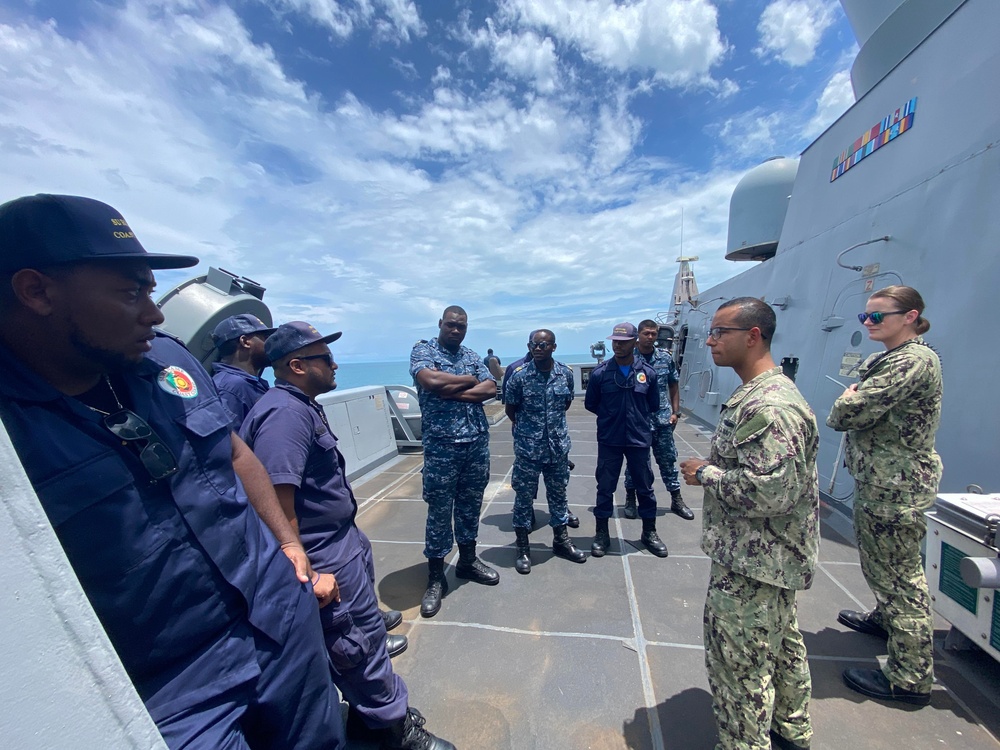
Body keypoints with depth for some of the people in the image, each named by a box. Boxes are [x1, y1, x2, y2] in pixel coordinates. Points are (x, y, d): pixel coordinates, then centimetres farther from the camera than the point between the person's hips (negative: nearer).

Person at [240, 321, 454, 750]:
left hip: (343, 541, 10)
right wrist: (304, 574, -21)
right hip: (327, 559, -10)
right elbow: (277, 504, -28)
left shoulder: (302, 406, 9)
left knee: (361, 628, 24)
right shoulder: (285, 413, -24)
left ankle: (372, 709, 46)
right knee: (360, 644, 10)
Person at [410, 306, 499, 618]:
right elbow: (430, 381, -22)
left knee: (470, 505, 18)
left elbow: (491, 389, -1)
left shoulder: (472, 356, 12)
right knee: (439, 511, 7)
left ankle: (468, 560, 38)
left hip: (478, 443, 5)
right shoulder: (423, 350, -2)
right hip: (441, 446, -4)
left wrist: (454, 392, -14)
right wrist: (470, 380, -8)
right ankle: (435, 577, 25)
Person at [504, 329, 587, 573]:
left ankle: (561, 541, 38)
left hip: (558, 446, 3)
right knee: (524, 497, 8)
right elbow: (510, 410, 1)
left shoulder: (566, 373, -3)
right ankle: (523, 549, 26)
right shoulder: (520, 376, -11)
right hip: (527, 448, -3)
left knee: (558, 494, 18)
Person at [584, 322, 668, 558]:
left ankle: (649, 533, 37)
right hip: (609, 440, -1)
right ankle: (602, 533, 28)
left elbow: (654, 406, 9)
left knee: (645, 487, 15)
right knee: (605, 488, 9)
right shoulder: (600, 373, -8)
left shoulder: (648, 372, -4)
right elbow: (590, 404, 4)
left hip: (639, 439, 1)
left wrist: (636, 418, 10)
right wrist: (610, 417, 8)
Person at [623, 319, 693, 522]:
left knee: (668, 460, 15)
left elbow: (673, 385, 11)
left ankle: (676, 500, 32)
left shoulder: (666, 357, 3)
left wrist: (675, 412, 5)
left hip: (662, 419, 3)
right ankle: (630, 499, 27)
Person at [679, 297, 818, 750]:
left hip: (751, 564, -11)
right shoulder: (762, 394, 8)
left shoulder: (768, 407, -26)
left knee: (739, 663, 8)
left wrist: (705, 474, -19)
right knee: (781, 643, 28)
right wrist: (711, 470, 7)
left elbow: (770, 490, -30)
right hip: (773, 556, 11)